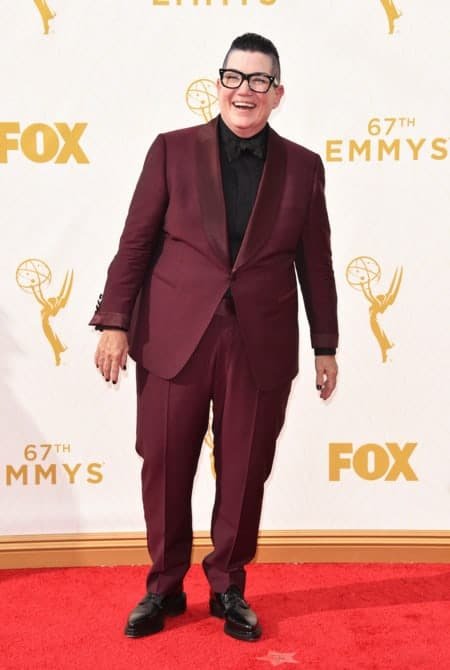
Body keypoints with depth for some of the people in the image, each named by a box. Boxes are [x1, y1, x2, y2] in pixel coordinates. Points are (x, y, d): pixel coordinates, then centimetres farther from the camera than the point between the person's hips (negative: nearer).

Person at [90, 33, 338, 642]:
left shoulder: (303, 167, 7)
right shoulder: (173, 150, 4)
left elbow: (315, 263, 9)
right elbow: (136, 243, 3)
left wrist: (326, 346, 9)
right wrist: (115, 322, -3)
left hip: (261, 348, 1)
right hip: (173, 338, 0)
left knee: (244, 475, 7)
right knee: (164, 469, 7)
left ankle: (229, 588, 27)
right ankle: (165, 586, 26)